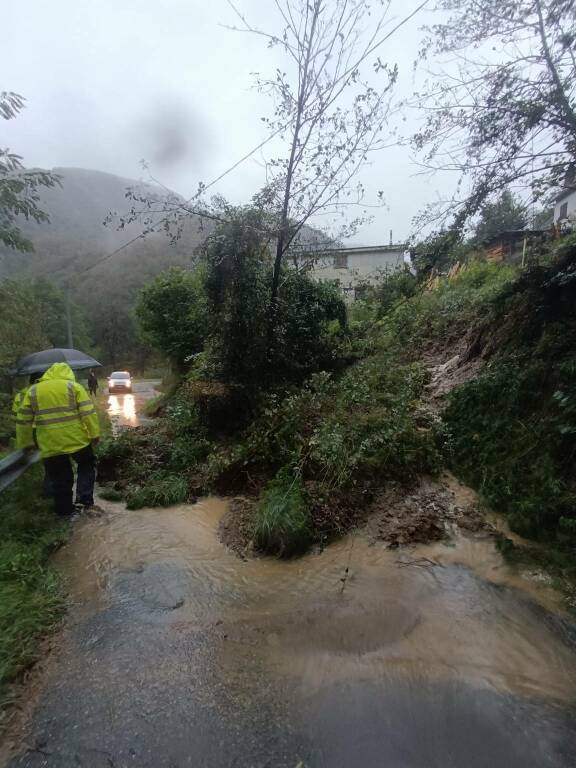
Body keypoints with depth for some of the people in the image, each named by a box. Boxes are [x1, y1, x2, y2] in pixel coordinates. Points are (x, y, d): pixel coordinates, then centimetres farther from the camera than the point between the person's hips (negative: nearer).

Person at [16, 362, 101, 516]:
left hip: (50, 445, 2)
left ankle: (65, 509, 26)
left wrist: (25, 443, 18)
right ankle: (85, 500, 8)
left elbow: (23, 421, 9)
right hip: (76, 439, -2)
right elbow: (88, 413, -8)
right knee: (86, 466, 20)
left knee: (60, 479, 15)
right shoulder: (74, 386, 0)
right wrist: (94, 434, -4)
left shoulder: (33, 391, 8)